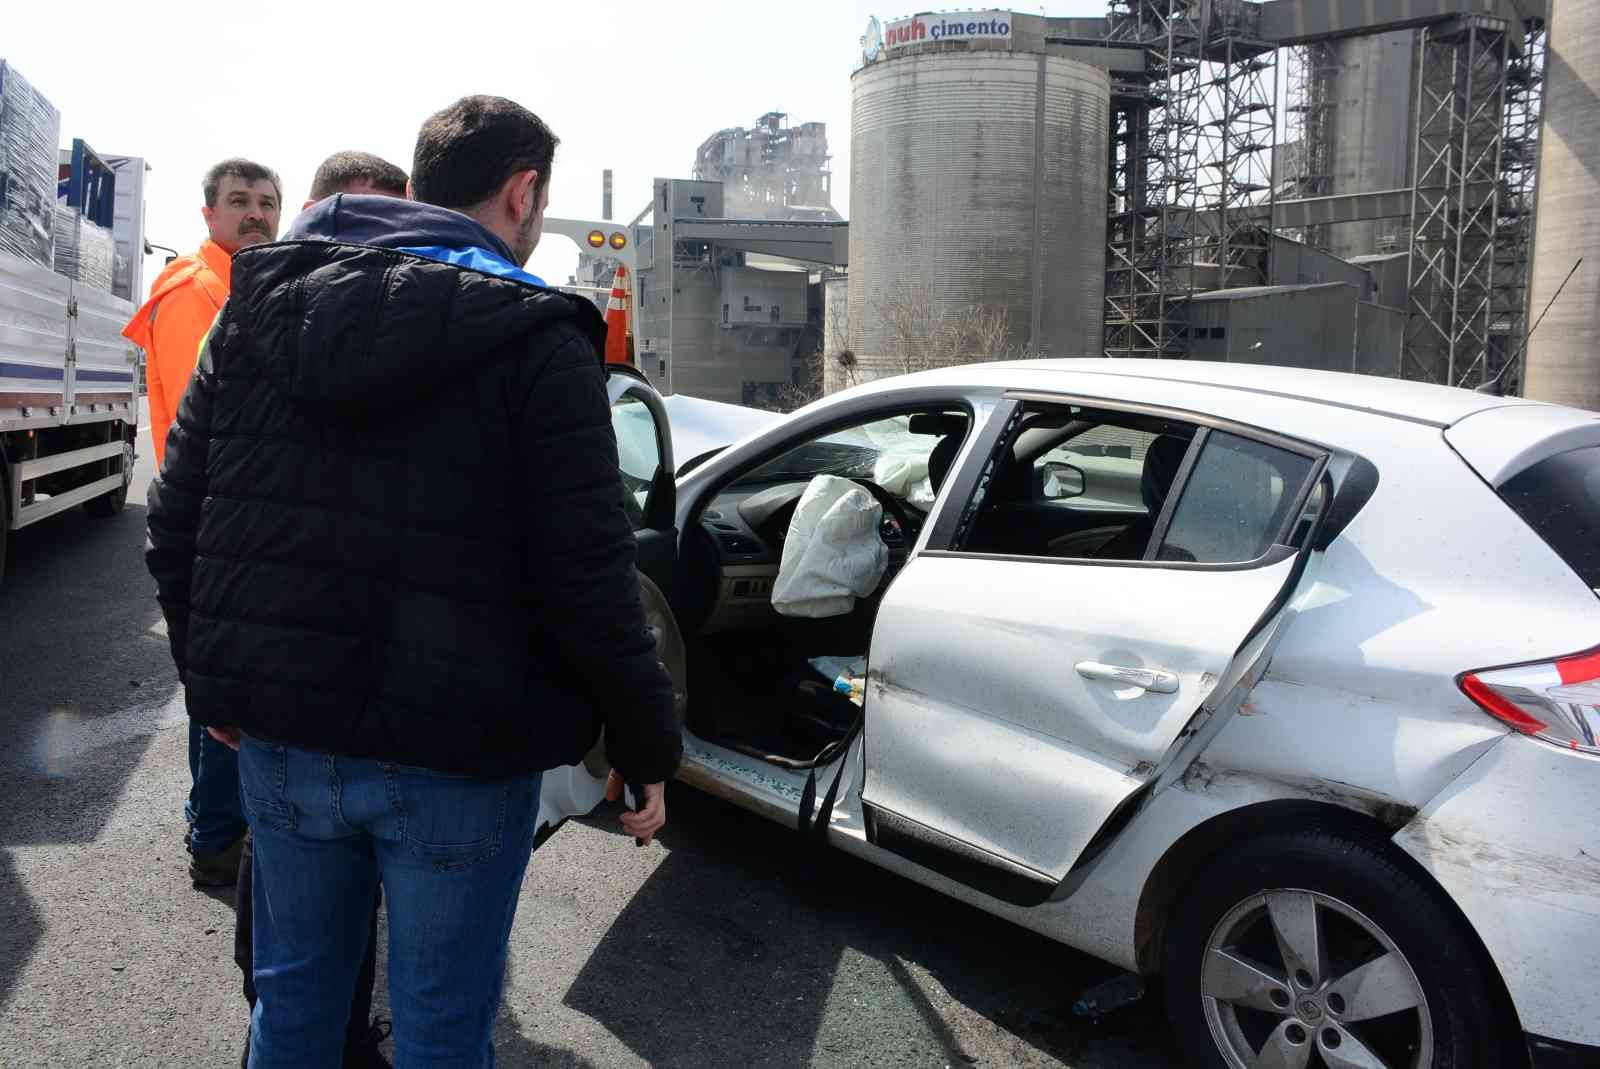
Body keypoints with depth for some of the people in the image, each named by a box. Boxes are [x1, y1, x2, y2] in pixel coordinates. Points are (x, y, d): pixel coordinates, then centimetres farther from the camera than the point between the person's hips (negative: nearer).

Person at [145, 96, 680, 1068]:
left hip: (279, 739, 5)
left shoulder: (260, 306, 4)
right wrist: (648, 748, -4)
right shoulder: (536, 341, -12)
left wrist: (214, 680, 20)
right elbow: (590, 583, -15)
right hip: (457, 758, -5)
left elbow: (176, 525, 7)